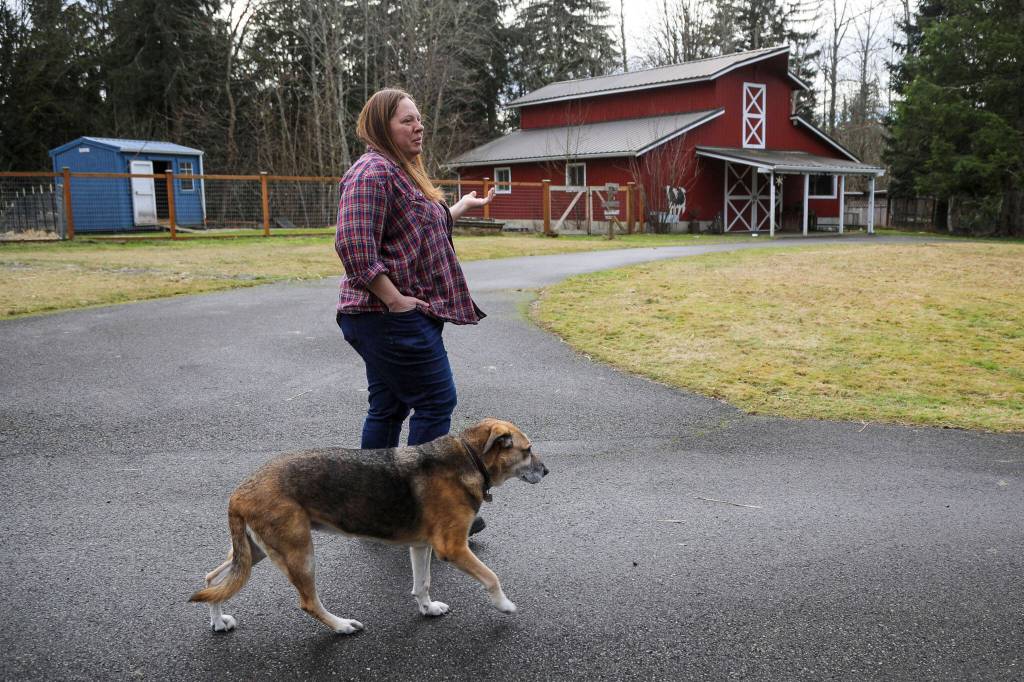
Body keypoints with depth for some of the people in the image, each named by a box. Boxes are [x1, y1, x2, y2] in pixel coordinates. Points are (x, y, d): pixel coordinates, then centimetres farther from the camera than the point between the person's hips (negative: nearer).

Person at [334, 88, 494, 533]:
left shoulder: (400, 170, 18)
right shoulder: (374, 171, -15)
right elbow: (353, 244, -25)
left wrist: (461, 208, 31)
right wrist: (395, 299, -23)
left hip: (395, 317, 10)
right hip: (393, 318, -10)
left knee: (389, 407, 14)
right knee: (436, 401, -5)